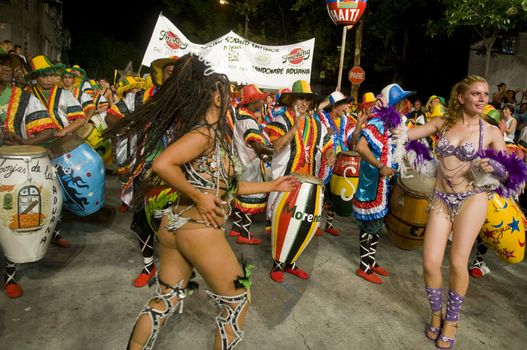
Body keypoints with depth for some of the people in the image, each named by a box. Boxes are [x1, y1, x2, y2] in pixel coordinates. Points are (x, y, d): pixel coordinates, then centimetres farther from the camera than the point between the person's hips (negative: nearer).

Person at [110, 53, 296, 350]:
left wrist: (271, 186, 19)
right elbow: (162, 165, -30)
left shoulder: (208, 133, 12)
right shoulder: (205, 133, -16)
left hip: (174, 225, 9)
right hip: (200, 231, -9)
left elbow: (224, 186, 15)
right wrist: (198, 197, -20)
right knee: (238, 301, 12)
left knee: (166, 299, 22)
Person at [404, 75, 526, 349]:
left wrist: (494, 168, -20)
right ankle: (436, 313, 25)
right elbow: (405, 134, 7)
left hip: (472, 200, -1)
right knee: (430, 263, -3)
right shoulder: (442, 123, 5)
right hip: (441, 199, 2)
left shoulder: (491, 132, 0)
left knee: (458, 263, -3)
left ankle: (451, 320, 22)